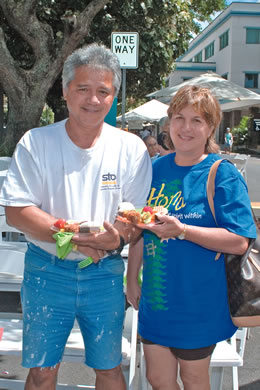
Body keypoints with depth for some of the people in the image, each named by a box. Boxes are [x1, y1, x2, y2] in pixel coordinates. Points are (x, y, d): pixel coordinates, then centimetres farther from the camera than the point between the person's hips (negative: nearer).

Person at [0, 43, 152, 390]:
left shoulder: (131, 148, -2)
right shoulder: (36, 143, -5)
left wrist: (117, 238, -24)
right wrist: (74, 237, -22)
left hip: (105, 273, 1)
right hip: (46, 272, -1)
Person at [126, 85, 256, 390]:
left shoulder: (223, 175, -12)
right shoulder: (157, 168, 4)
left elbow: (239, 242, -19)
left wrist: (181, 230, -27)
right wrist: (132, 279, 12)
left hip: (198, 301, -5)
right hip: (155, 296, 5)